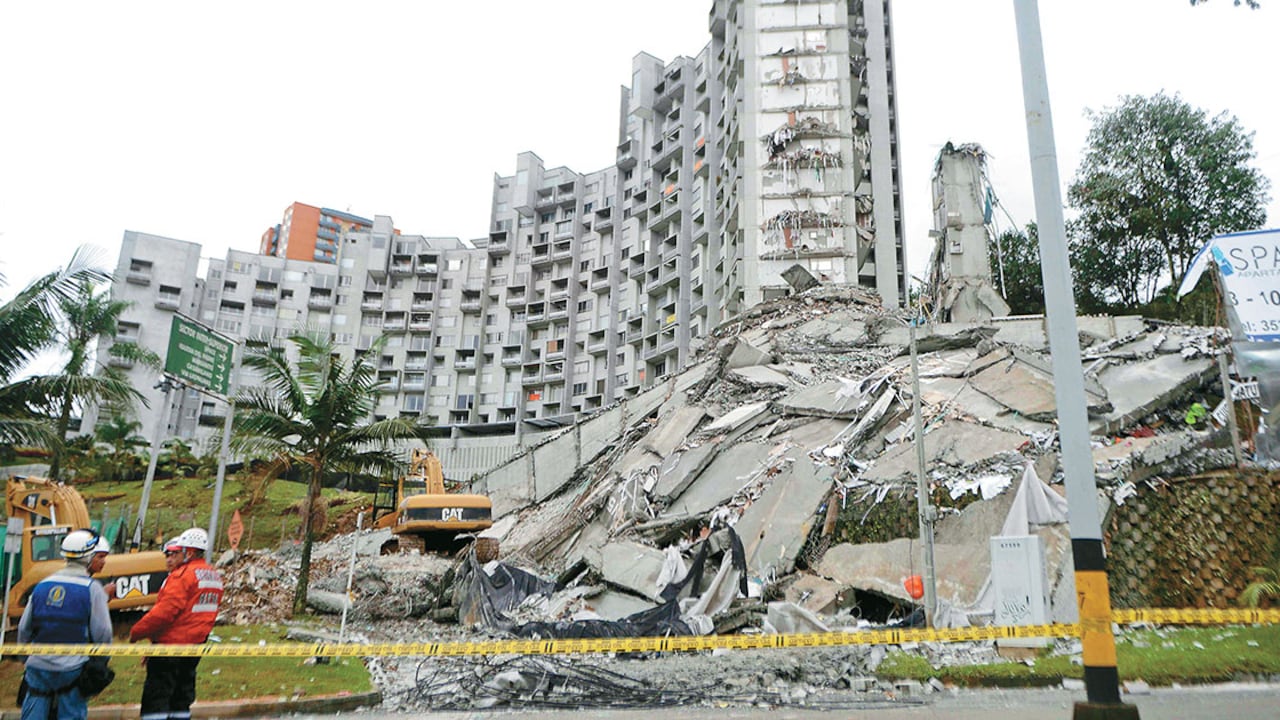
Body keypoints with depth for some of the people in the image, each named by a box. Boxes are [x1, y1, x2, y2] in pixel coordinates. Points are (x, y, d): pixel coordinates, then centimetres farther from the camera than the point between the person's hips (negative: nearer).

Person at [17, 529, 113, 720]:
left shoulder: (42, 585, 7)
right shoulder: (92, 588, -9)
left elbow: (24, 629, 12)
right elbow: (102, 633, -10)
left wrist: (25, 657, 28)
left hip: (38, 667, 5)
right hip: (72, 669, -4)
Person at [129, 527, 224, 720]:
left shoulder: (182, 575, -15)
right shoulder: (214, 576, 11)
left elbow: (164, 612, -20)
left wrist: (136, 633, -7)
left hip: (170, 645, -9)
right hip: (195, 645, 9)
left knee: (156, 699, -3)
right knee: (181, 697, 16)